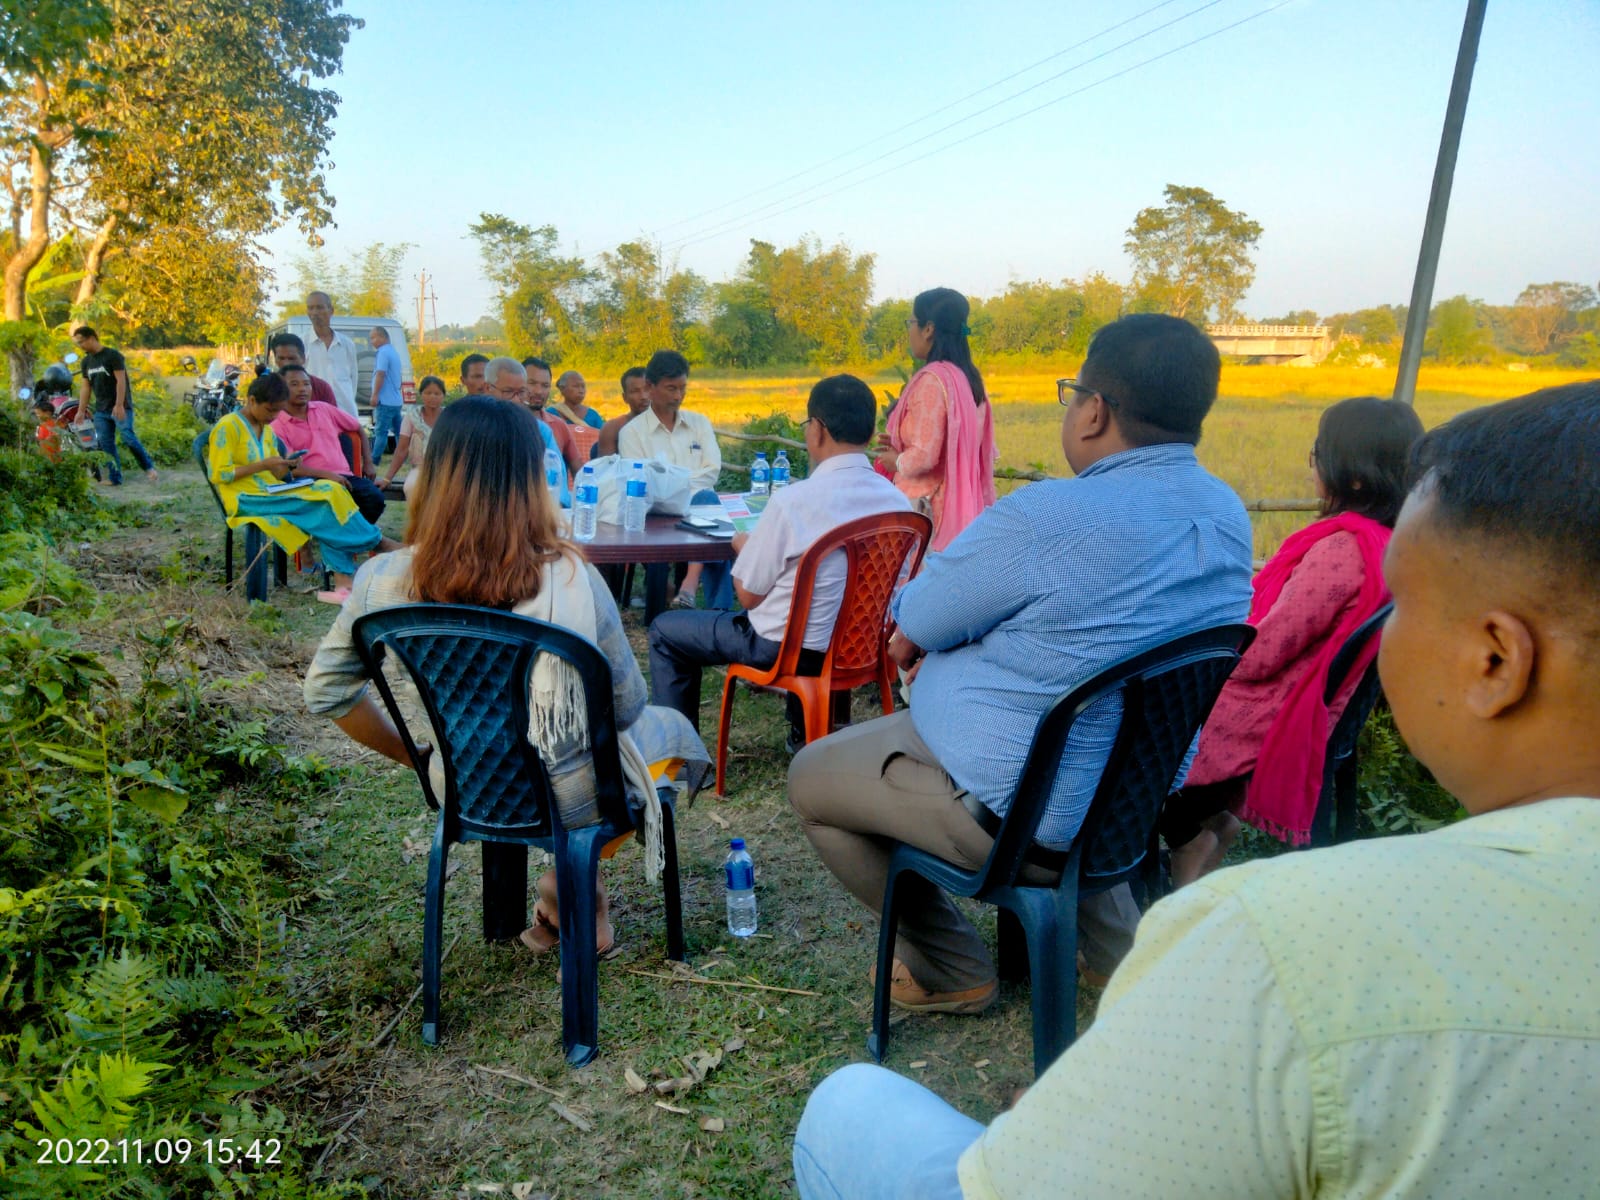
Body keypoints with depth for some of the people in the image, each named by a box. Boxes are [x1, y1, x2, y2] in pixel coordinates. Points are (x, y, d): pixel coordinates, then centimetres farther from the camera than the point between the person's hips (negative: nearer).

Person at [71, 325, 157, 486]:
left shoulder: (113, 355, -7)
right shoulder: (87, 361, 14)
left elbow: (121, 381, -14)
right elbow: (86, 387, 16)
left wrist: (119, 405, -22)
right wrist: (81, 411, 11)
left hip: (120, 408, -7)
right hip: (101, 410, 7)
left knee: (128, 437, -17)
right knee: (106, 444, 2)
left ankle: (149, 467, -2)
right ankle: (114, 478, 5)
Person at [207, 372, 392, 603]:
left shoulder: (266, 430, 19)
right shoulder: (227, 427, -5)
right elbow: (217, 474, -12)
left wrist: (288, 466, -4)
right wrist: (262, 465, -16)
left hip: (272, 495, 7)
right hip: (246, 501, -7)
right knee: (326, 498, -25)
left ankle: (342, 585, -31)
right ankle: (376, 541, -8)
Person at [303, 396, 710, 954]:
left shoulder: (387, 581, -16)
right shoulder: (570, 580, -26)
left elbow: (325, 690, -2)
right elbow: (625, 707, -13)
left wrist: (413, 753, 11)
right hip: (569, 799, -4)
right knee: (671, 726, 27)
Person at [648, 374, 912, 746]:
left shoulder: (792, 501, -25)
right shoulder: (898, 501, -8)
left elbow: (748, 595, -15)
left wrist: (744, 547, 6)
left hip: (788, 648, -6)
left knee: (664, 631, 13)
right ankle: (806, 732, 44)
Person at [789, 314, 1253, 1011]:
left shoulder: (1050, 516, -30)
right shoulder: (1227, 514, -3)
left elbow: (917, 619, -15)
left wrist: (920, 587, 9)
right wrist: (938, 631, 4)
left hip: (1016, 812, -8)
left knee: (810, 778, 11)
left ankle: (951, 971, 20)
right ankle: (1121, 942, 34)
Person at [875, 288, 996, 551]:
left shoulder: (931, 379, -15)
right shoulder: (969, 379, 10)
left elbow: (924, 457, -21)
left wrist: (896, 460, 1)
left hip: (927, 507, -9)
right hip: (963, 507, 9)